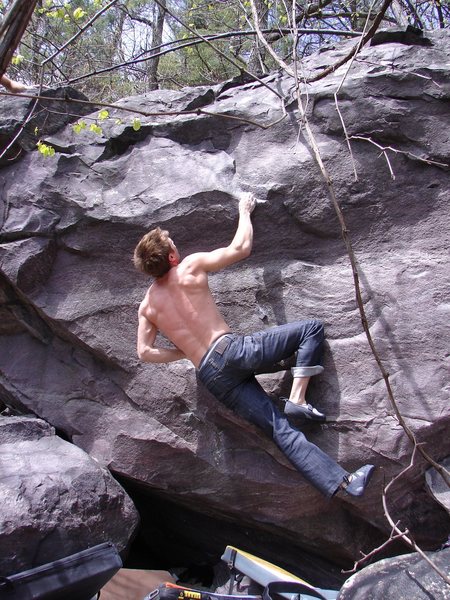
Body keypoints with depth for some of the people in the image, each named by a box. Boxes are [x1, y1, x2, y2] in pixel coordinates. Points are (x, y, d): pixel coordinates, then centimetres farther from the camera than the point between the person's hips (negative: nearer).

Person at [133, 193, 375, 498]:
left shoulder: (147, 306, 12)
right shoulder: (191, 267, -2)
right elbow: (241, 248, 3)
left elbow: (145, 352, 9)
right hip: (232, 351, -5)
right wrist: (245, 212, 19)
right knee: (312, 327, 3)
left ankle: (343, 482, -4)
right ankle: (297, 398, -7)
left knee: (282, 431, 2)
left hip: (210, 378, 6)